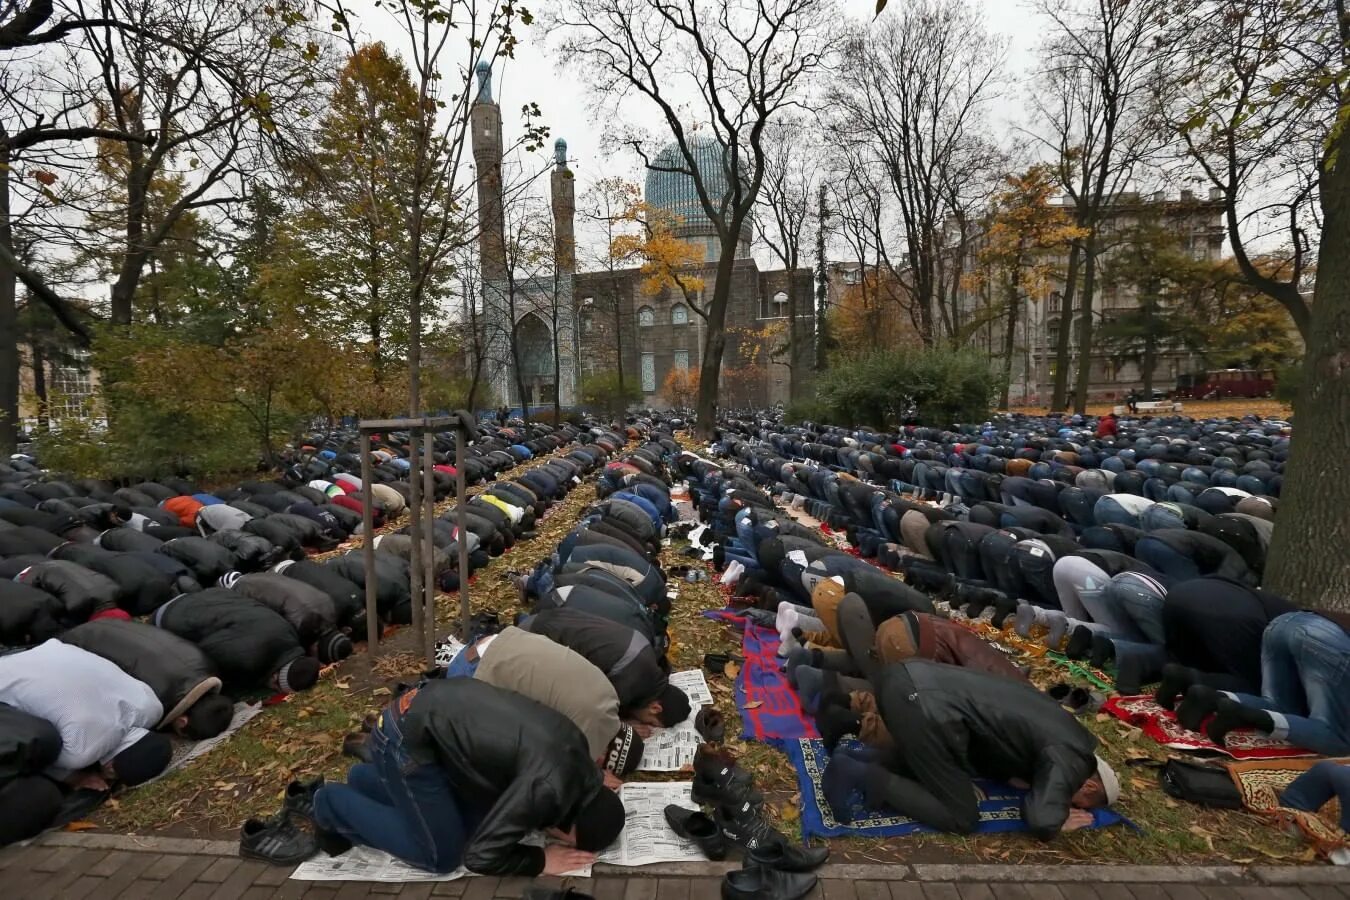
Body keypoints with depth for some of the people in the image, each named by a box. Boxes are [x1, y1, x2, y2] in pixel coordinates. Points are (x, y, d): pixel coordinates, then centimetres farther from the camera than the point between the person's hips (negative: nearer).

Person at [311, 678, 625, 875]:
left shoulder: (575, 748, 0)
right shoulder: (548, 789, -25)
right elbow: (480, 855, -18)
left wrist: (548, 820, 4)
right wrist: (542, 862, -6)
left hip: (438, 702, 8)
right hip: (407, 737, -8)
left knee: (477, 820, 16)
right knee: (442, 856, 3)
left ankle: (367, 780, 27)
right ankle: (332, 806, 16)